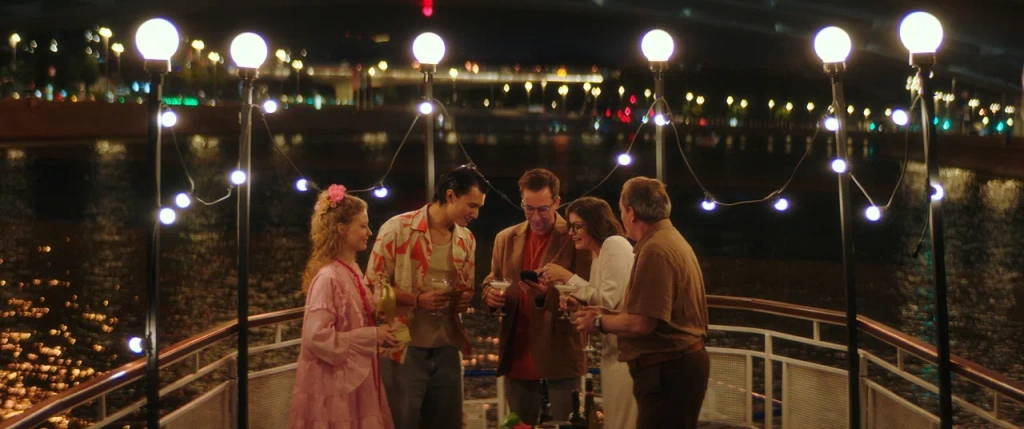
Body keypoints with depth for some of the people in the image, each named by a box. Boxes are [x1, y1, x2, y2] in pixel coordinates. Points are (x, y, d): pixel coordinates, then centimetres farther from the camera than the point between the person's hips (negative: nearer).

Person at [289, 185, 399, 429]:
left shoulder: (352, 271, 7)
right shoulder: (328, 277, -19)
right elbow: (318, 337, -24)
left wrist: (379, 329, 3)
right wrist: (371, 337, -19)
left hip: (356, 378, 9)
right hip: (334, 385, -9)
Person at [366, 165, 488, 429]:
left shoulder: (467, 239, 9)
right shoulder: (398, 229, -10)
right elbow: (373, 284, -9)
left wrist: (464, 299, -3)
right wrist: (417, 300, -21)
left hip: (447, 348, 6)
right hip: (405, 348, -6)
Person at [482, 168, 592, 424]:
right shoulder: (506, 239, 10)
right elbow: (490, 282, 19)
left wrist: (547, 295, -27)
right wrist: (490, 294, -5)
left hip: (560, 355, -4)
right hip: (517, 354, 5)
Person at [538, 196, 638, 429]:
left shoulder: (615, 245, -11)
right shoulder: (597, 258, 17)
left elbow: (609, 301, -18)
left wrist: (568, 277, -13)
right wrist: (577, 305, 0)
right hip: (613, 350, 10)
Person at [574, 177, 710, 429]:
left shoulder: (655, 250, -19)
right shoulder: (671, 239, 16)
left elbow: (641, 323, -23)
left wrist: (600, 322, -6)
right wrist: (609, 314, 16)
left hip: (667, 370, -11)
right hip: (680, 363, 11)